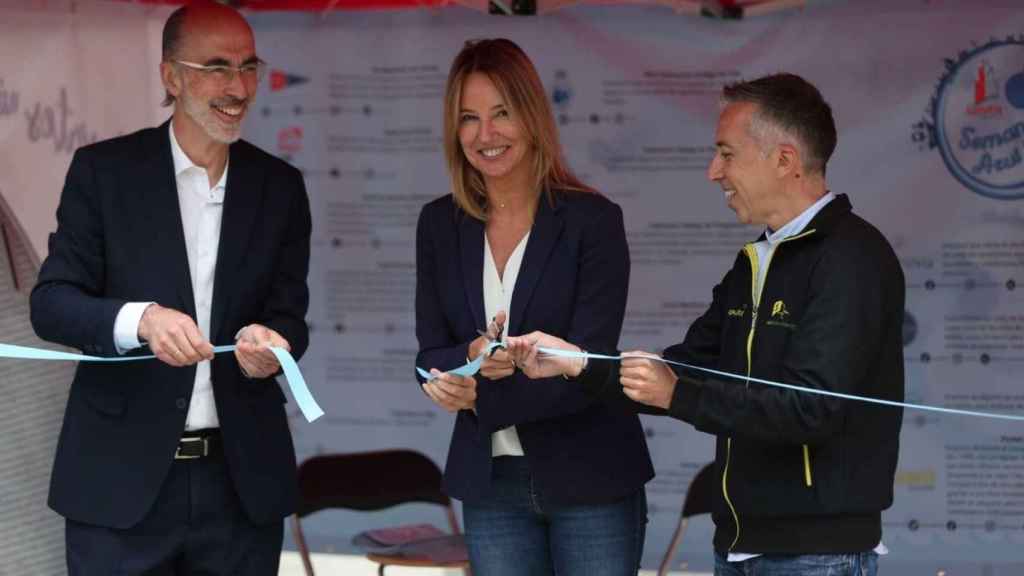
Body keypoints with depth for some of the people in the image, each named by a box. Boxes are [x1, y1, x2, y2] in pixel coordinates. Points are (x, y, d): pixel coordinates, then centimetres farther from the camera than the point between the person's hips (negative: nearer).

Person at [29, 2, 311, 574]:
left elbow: (290, 314, 5)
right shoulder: (104, 169, -1)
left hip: (242, 482, 3)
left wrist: (270, 341, -20)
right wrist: (141, 319, -25)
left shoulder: (280, 185, 8)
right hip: (123, 480, -2)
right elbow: (51, 302, -5)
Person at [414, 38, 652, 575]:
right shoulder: (440, 224, 5)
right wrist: (472, 356, -19)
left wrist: (481, 397, -20)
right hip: (490, 484, 3)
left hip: (588, 477, -3)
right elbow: (431, 359, 3)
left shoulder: (592, 219, -8)